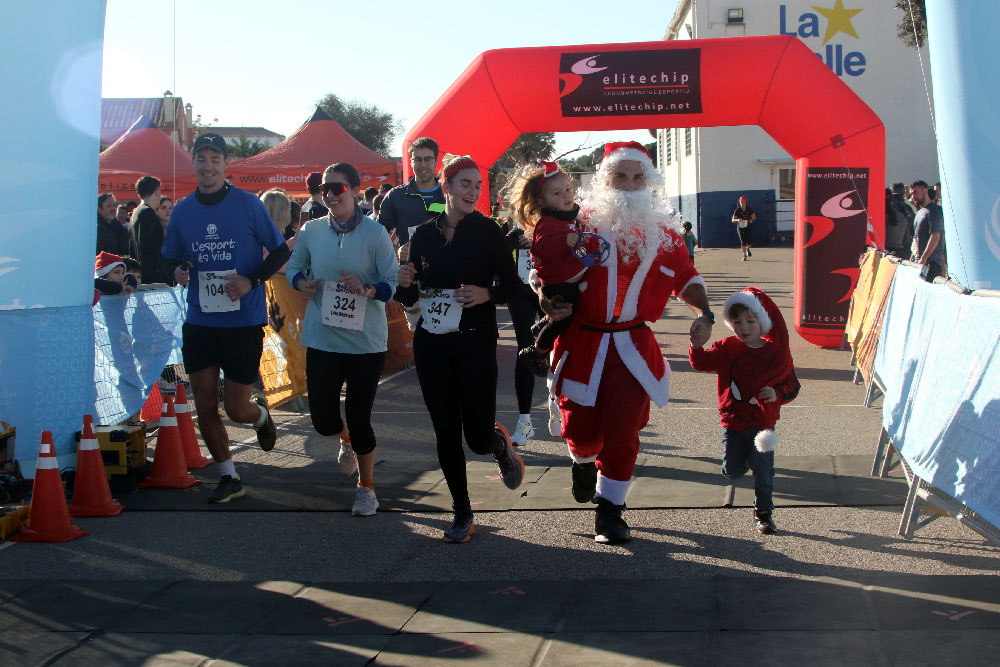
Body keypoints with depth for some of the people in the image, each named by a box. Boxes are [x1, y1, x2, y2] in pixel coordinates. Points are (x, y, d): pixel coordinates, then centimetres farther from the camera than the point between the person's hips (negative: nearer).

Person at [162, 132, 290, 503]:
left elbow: (281, 251, 0)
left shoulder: (248, 204, -5)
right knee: (205, 406, 4)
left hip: (244, 322, -3)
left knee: (237, 409, -1)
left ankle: (261, 416, 36)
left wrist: (252, 280, -15)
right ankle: (228, 477, 22)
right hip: (199, 322, 3)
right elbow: (170, 259, 14)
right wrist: (177, 271, -10)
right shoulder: (183, 210, 5)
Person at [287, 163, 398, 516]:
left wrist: (367, 290, -27)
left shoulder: (375, 233, -8)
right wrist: (301, 283, -6)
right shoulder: (312, 231, 1)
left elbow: (394, 283, -8)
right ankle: (348, 439, 44)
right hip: (322, 338, 3)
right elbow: (293, 267, 16)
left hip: (366, 341, -3)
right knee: (323, 421, 4)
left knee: (359, 417, 3)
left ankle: (366, 486, 27)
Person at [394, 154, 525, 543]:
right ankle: (462, 513, 19)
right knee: (446, 433, 5)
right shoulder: (423, 235, 6)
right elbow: (409, 298, 12)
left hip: (475, 343, -3)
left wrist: (487, 294, -19)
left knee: (478, 437, -5)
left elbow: (512, 284, 1)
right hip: (431, 345, 3)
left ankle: (500, 443, 33)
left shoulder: (488, 232, -3)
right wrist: (405, 285, -10)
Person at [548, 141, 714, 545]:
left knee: (623, 432, -5)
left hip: (633, 348, 1)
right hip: (583, 343, -1)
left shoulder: (663, 231, 7)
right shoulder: (583, 224, -2)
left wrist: (704, 313, 0)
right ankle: (584, 465, 41)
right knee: (581, 429, 3)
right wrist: (547, 300, -13)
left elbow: (686, 278, 16)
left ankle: (609, 510, 12)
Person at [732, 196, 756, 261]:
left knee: (750, 242, -5)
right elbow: (733, 220, -8)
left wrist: (752, 219, -24)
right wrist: (738, 220, -29)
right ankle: (745, 255, 14)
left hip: (749, 227, 1)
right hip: (741, 228, -1)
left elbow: (754, 216, -1)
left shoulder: (749, 209, 0)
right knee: (743, 242, -3)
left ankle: (748, 249, 31)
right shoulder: (737, 210, -5)